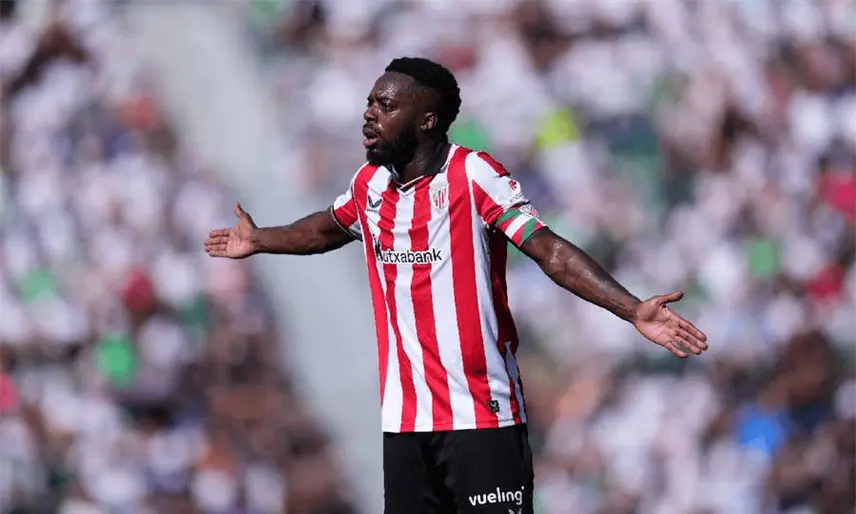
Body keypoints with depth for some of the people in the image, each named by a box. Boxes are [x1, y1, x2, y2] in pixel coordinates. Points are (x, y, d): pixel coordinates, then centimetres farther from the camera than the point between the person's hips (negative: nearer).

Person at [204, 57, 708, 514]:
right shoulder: (369, 185, 10)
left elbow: (551, 250, -16)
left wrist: (633, 309, -27)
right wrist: (259, 241, 46)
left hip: (482, 416, -6)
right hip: (403, 419, 6)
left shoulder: (474, 175, -10)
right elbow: (329, 228, 33)